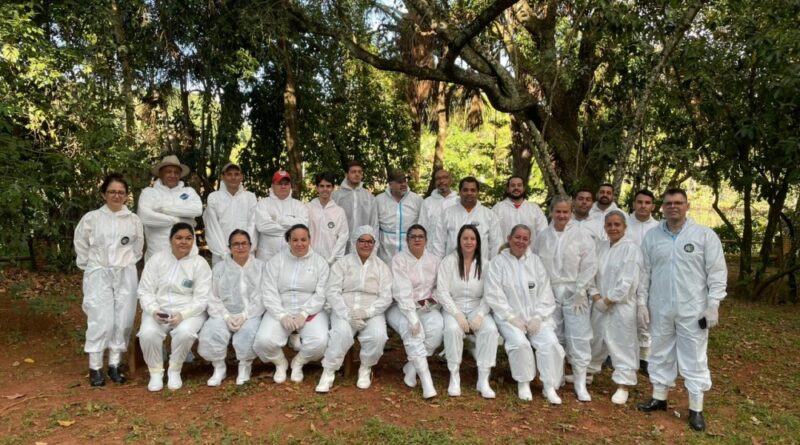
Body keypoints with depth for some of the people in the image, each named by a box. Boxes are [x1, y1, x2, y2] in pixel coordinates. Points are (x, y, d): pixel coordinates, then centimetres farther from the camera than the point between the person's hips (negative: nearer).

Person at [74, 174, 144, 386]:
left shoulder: (134, 220, 3)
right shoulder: (91, 218, -2)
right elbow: (81, 245, 9)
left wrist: (127, 263, 9)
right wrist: (89, 266, 7)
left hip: (125, 276, 2)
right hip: (98, 275, -2)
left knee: (122, 320, 2)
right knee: (100, 321, -7)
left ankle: (115, 364, 14)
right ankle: (95, 367, 5)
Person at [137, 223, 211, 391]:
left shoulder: (200, 263, -1)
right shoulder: (156, 260, 5)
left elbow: (201, 298, -7)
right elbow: (145, 291, 2)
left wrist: (182, 314, -22)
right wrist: (154, 311, -16)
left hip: (189, 311, -2)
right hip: (158, 310, 2)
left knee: (185, 332, -33)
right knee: (148, 333, -29)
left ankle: (175, 370, -6)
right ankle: (156, 372, -4)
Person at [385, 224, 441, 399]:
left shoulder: (434, 260, 8)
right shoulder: (399, 259, -8)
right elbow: (402, 291, -19)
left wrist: (433, 301, -9)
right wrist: (412, 316, -30)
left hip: (426, 308, 4)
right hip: (401, 307, -4)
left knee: (437, 327, -28)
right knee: (413, 331, -34)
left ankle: (411, 367, -13)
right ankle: (426, 381, -33)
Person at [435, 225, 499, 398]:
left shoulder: (484, 264, 5)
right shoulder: (448, 261, -1)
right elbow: (442, 292, -8)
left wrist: (479, 315, -16)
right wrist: (458, 315, -19)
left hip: (477, 310, 2)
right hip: (453, 309, -2)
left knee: (491, 330, -28)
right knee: (452, 329, -34)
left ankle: (483, 379, -19)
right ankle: (454, 376, -18)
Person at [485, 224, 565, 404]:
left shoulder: (535, 261, 12)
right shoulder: (498, 262, 3)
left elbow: (545, 292, 7)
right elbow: (494, 294, -5)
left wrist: (538, 317, -7)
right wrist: (511, 317, -14)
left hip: (536, 317, 3)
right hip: (510, 317, -3)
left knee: (550, 342, -21)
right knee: (520, 343, -29)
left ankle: (549, 386, -6)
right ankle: (523, 383, -7)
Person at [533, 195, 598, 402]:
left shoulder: (582, 235, -2)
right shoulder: (543, 236, 8)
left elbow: (589, 267, -6)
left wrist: (580, 292, -10)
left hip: (574, 294, -3)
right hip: (550, 294, 3)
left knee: (578, 339, -3)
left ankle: (580, 383, 7)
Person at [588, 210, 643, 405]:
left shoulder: (631, 248, -12)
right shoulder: (602, 246, 8)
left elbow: (627, 281, -17)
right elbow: (592, 273, 7)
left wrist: (608, 300, -14)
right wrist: (596, 297, -6)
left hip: (621, 306, -6)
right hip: (599, 304, 6)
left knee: (622, 344, 0)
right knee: (596, 341, 20)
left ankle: (623, 386, 11)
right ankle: (587, 372, 37)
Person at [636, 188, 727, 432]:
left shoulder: (705, 235, -6)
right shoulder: (652, 236, 3)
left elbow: (717, 272, -6)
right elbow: (645, 272, 6)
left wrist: (713, 305, -9)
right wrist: (642, 303, 4)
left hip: (693, 309, -3)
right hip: (660, 308, 3)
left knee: (694, 357, 5)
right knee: (660, 354, 14)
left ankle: (696, 409, 18)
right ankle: (659, 398, 30)